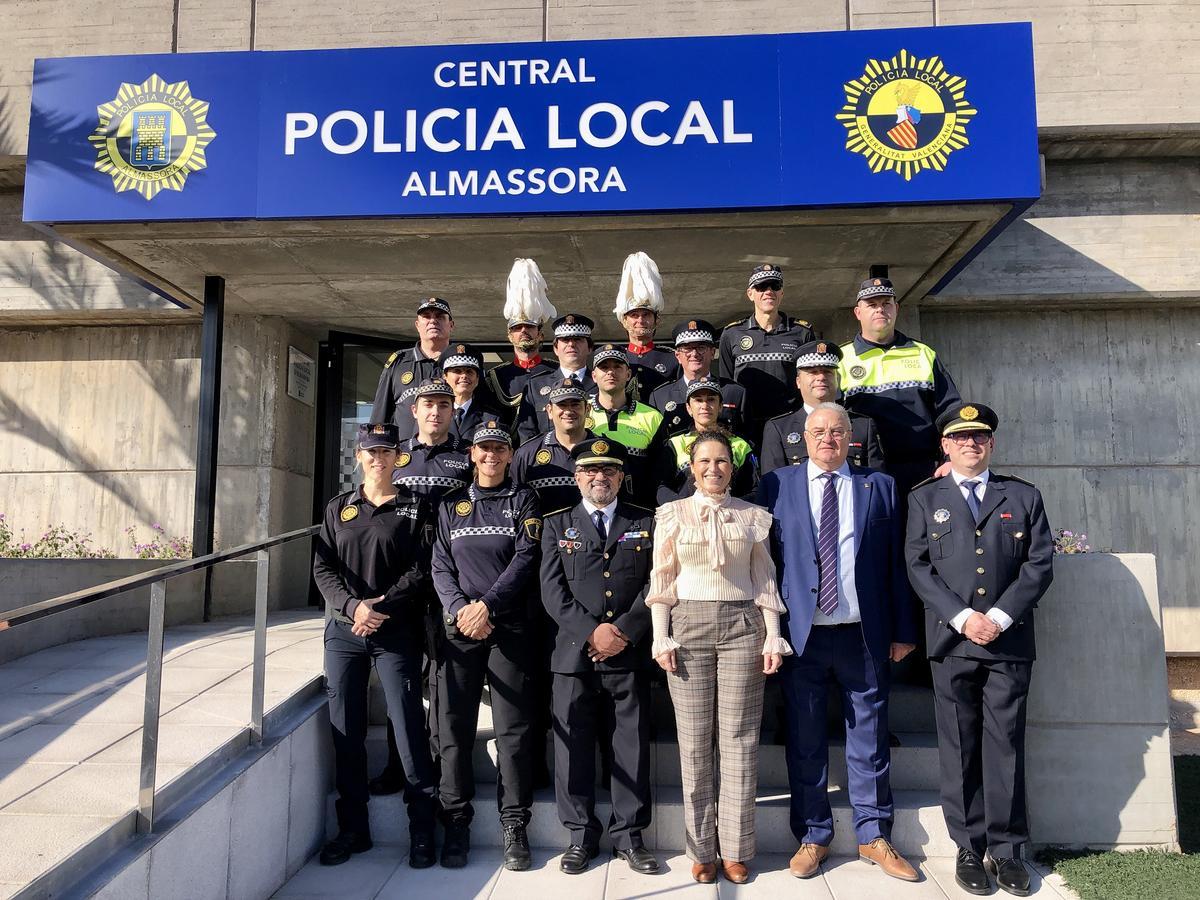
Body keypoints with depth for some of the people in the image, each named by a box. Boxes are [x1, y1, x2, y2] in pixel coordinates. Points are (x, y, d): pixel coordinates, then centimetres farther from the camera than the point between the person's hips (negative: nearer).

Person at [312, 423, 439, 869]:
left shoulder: (416, 507, 4)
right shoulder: (338, 507, 13)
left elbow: (421, 569, -4)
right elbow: (323, 568, 5)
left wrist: (382, 608, -15)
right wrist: (353, 606, -11)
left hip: (396, 632, -3)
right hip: (343, 631, 3)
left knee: (409, 728, -4)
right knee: (346, 731, 8)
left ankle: (422, 831, 8)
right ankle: (353, 829, 21)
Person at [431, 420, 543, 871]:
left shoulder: (523, 500, 8)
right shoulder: (451, 504, 15)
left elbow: (526, 559, -3)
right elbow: (440, 565, 8)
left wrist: (488, 606, -13)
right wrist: (459, 609, -9)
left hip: (509, 627, -2)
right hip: (458, 629, 2)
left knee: (513, 729, -1)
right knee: (454, 727, 2)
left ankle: (515, 826, 8)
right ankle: (456, 824, 14)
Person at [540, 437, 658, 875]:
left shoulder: (646, 522, 9)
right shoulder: (557, 524, 9)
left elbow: (655, 585, 1)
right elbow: (552, 591, 0)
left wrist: (625, 631, -11)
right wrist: (592, 632, -12)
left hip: (629, 656, 0)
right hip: (574, 654, 0)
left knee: (631, 749, 6)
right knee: (574, 749, 5)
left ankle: (629, 835, 21)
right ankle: (581, 836, 20)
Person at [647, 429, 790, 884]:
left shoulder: (752, 516, 9)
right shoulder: (673, 514, 6)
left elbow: (764, 580, 9)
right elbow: (661, 580, 4)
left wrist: (773, 637, 2)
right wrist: (661, 638, -4)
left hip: (743, 625, 1)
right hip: (688, 625, 0)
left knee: (739, 739, 1)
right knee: (694, 741, 2)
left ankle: (735, 849, 12)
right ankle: (702, 849, 13)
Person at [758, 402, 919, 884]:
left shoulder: (879, 486, 7)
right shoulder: (778, 484, 5)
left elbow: (895, 563, 7)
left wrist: (903, 630, 4)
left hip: (864, 635, 1)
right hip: (802, 633, 0)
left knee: (870, 740, 10)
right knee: (805, 741, 8)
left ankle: (874, 837, 26)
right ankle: (812, 837, 23)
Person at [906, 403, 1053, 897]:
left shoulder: (1024, 496, 11)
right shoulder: (924, 498, 9)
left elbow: (1040, 563, 3)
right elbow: (918, 567, 1)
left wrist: (1000, 617, -9)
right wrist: (963, 617, -11)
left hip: (1010, 640, 1)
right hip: (951, 640, 0)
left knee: (1005, 745, 4)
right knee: (959, 748, 5)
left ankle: (1006, 848, 16)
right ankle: (969, 848, 15)